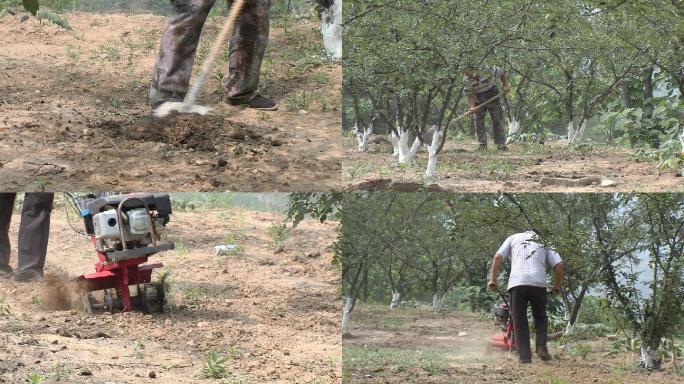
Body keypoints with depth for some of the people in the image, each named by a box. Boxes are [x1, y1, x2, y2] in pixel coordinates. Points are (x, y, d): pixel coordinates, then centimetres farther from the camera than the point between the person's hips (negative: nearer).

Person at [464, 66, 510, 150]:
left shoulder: (490, 71, -26)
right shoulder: (467, 81, -23)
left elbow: (502, 73, -5)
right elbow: (470, 95, -17)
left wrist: (506, 85, -10)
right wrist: (472, 107, -32)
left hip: (492, 95, -1)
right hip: (478, 98, 1)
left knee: (497, 119, -3)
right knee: (479, 120, -4)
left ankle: (501, 143, 1)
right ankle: (482, 145, 2)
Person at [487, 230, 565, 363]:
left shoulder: (514, 238, 22)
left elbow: (497, 257, 9)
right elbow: (559, 265, 11)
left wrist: (493, 280, 12)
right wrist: (557, 286, 21)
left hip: (517, 283, -1)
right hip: (539, 283, 1)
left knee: (519, 322, 5)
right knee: (540, 318, 19)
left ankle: (524, 356, -1)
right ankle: (541, 347, -1)